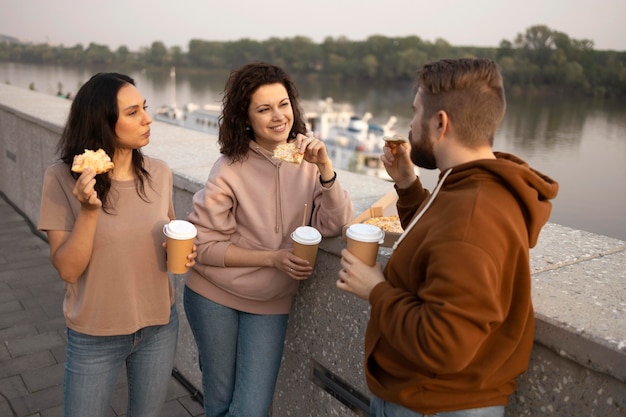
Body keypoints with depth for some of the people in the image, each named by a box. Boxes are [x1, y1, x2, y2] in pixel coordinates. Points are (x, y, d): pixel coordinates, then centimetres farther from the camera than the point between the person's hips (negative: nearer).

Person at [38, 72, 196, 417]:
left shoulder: (158, 172, -7)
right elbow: (67, 269, -16)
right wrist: (89, 210, -29)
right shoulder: (62, 178, -16)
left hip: (159, 325, 3)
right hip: (94, 336, -2)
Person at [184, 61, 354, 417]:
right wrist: (273, 258, -21)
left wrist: (325, 168, -27)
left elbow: (333, 225, -12)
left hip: (271, 303, 2)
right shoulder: (231, 170, -16)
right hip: (215, 296, -2)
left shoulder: (306, 155, -6)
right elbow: (205, 245, -12)